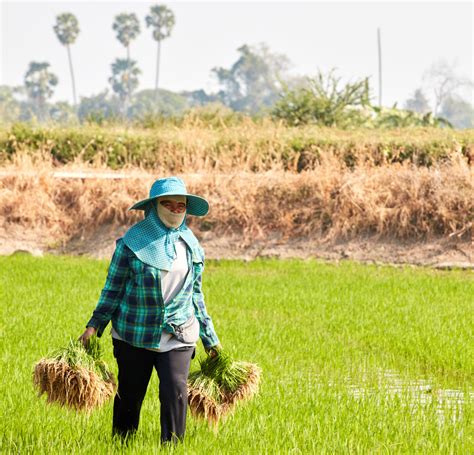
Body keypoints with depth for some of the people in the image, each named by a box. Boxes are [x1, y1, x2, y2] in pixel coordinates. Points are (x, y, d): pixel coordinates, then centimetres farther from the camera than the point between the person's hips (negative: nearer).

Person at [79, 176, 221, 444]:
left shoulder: (192, 246, 8)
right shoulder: (133, 242, -4)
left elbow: (196, 296, 16)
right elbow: (113, 288, 0)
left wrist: (210, 339, 17)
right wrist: (94, 326, -7)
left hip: (178, 336, 2)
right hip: (134, 333, -2)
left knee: (176, 391, -12)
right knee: (130, 394, 7)